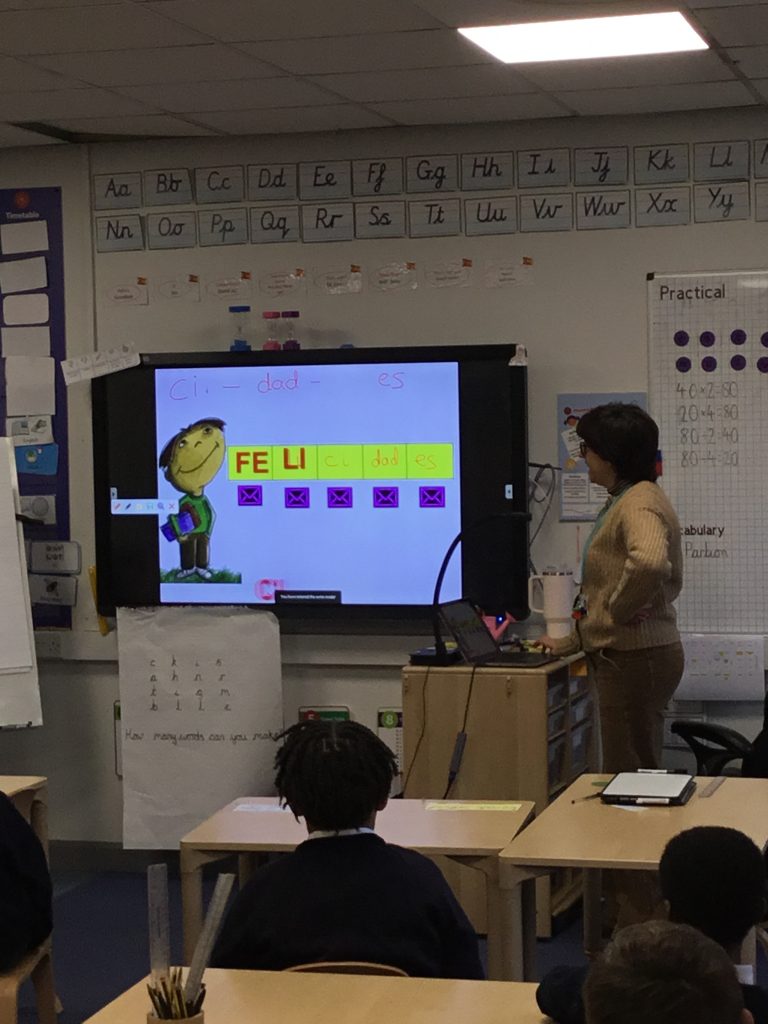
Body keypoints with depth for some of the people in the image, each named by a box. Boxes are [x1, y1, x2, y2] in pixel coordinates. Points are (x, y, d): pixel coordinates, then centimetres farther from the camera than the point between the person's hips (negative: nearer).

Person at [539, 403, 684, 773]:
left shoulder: (639, 504, -17)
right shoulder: (622, 502, 16)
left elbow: (650, 561, -40)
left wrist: (619, 609, -24)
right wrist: (569, 643, 27)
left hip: (635, 658, -10)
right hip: (622, 656, 10)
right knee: (640, 772, 15)